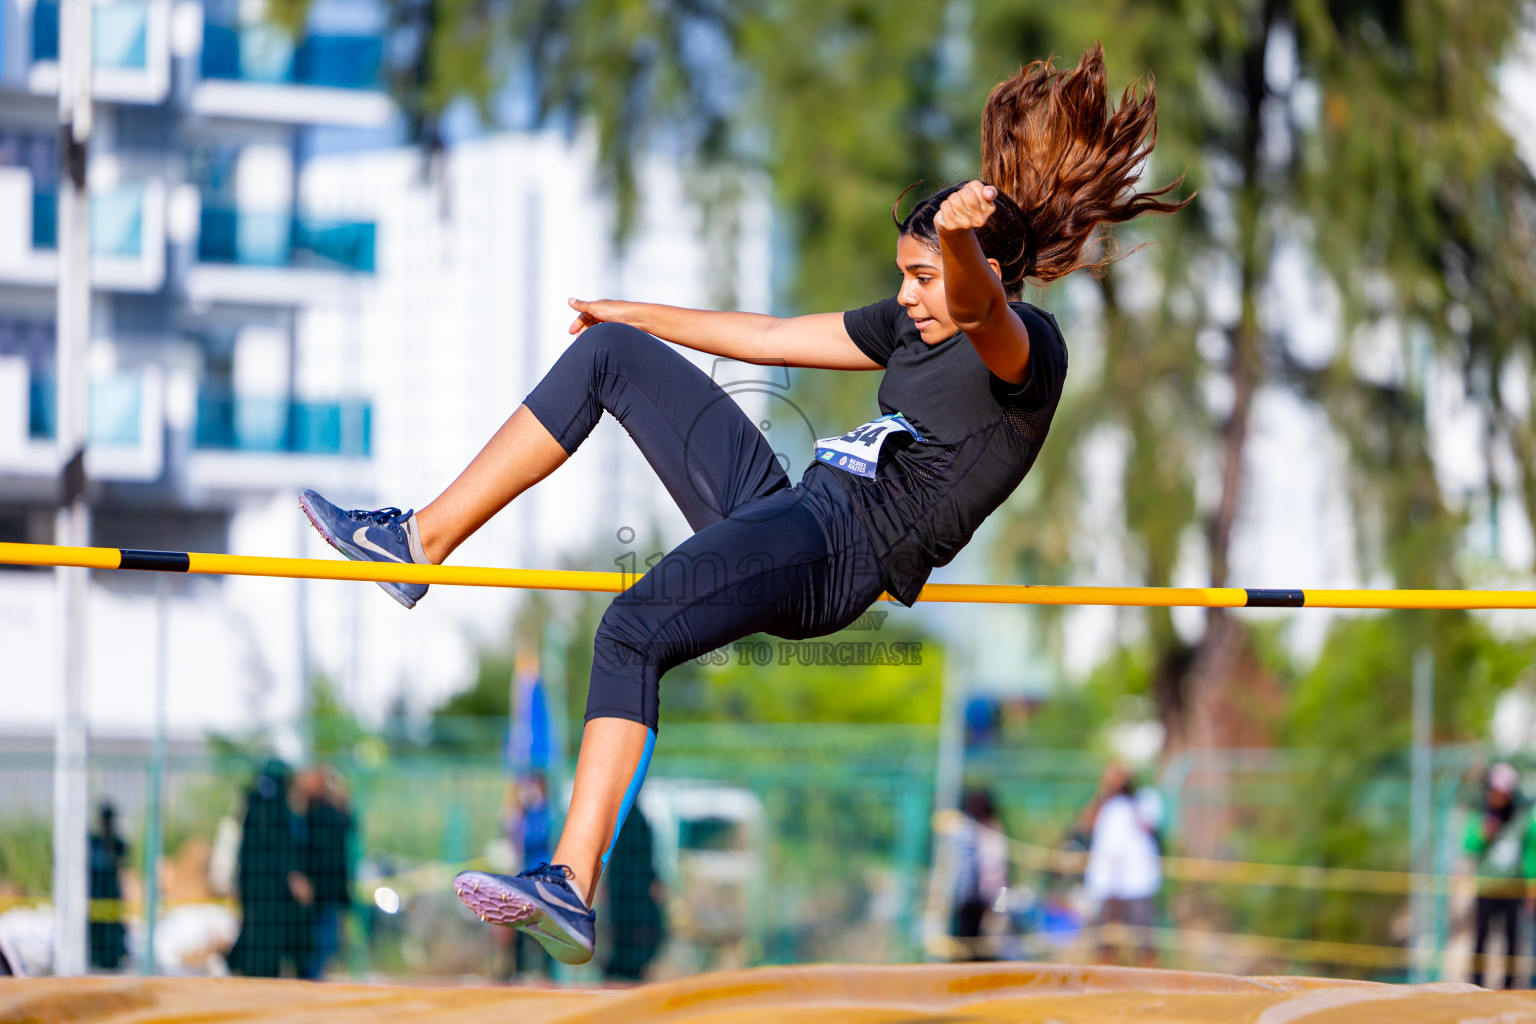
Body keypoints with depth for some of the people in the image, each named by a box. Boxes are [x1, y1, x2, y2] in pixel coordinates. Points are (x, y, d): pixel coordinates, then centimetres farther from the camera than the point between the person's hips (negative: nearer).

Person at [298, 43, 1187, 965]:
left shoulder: (1028, 346, -6)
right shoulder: (915, 325, 20)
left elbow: (976, 309, -32)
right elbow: (771, 337, 30)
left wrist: (959, 237, -55)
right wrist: (639, 313, 37)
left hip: (841, 554, -10)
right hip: (784, 508, 10)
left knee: (631, 633, -33)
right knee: (609, 353, 10)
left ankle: (574, 890, -40)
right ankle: (421, 542, 6)